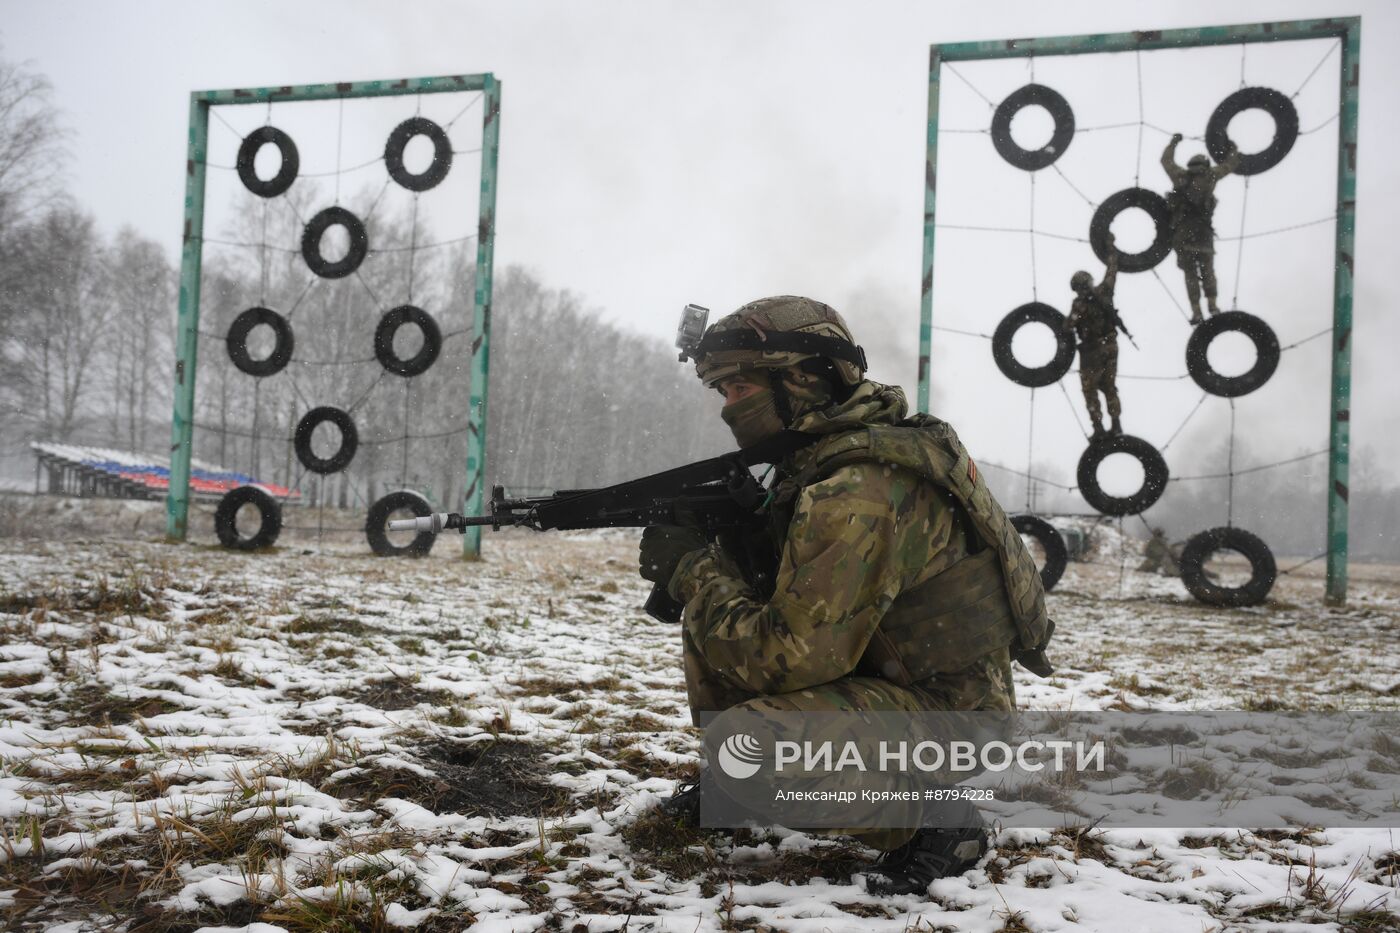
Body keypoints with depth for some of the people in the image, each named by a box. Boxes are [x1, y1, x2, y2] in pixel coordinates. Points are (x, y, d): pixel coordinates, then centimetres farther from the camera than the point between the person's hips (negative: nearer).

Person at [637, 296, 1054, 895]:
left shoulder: (855, 491, -27)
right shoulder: (825, 457, 5)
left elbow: (787, 655, -29)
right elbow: (797, 596, 12)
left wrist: (696, 571, -15)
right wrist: (704, 564, -4)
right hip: (886, 675, 10)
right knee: (713, 625, 7)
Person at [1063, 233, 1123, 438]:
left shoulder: (1080, 304, -20)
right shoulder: (1103, 291, -5)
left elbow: (1068, 327, -23)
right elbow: (1112, 270, 10)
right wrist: (1112, 248, 22)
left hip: (1092, 350, -6)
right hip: (1110, 345, 6)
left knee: (1090, 390, 6)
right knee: (1110, 386, 17)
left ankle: (1098, 427, 3)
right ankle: (1116, 424, 17)